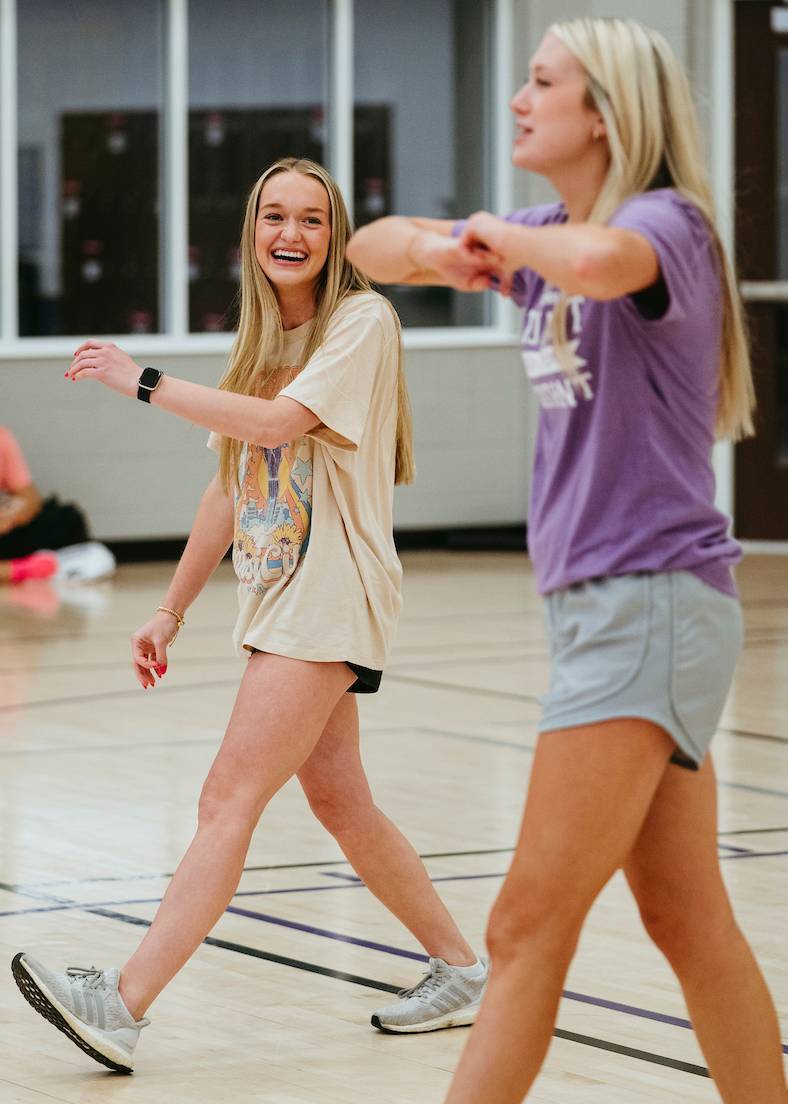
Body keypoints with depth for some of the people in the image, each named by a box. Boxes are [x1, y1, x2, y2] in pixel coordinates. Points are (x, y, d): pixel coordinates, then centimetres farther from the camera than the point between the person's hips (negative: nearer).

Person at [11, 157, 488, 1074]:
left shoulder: (361, 322, -9)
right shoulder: (262, 338, 15)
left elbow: (279, 422, -23)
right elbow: (230, 486, 18)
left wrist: (143, 381, -20)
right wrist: (172, 610, 18)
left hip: (331, 599, -9)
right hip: (276, 594, 9)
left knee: (228, 801, -14)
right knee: (339, 803, 14)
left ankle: (122, 1005, -21)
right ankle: (459, 971, 26)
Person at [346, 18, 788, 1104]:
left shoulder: (665, 222, -13)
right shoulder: (544, 234, 13)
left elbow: (598, 260, -38)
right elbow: (370, 247, 16)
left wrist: (511, 240, -18)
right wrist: (438, 249, -6)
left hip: (653, 603, -9)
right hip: (596, 604, 9)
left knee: (529, 926, -10)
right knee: (687, 922, 11)